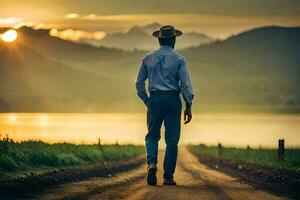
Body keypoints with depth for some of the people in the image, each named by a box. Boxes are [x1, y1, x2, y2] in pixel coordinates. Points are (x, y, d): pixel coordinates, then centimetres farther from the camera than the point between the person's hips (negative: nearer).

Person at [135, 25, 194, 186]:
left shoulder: (148, 58, 7)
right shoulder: (179, 59, -1)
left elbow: (139, 83, 9)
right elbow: (185, 84, -6)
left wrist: (147, 101, 16)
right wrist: (188, 106, -3)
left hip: (154, 100, 2)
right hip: (173, 100, -2)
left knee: (152, 136, 11)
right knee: (172, 139, 5)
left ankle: (152, 163, -17)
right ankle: (168, 176, 5)